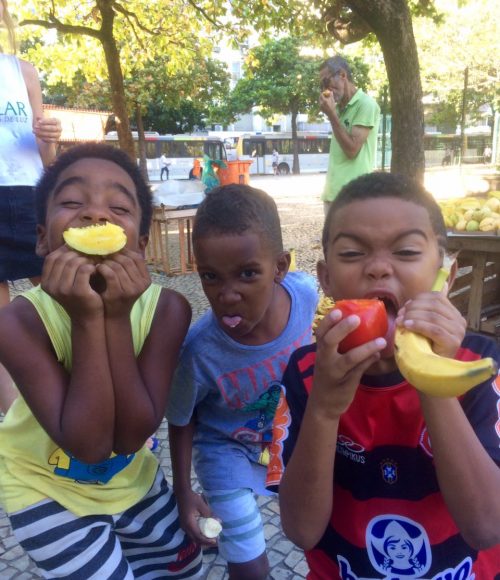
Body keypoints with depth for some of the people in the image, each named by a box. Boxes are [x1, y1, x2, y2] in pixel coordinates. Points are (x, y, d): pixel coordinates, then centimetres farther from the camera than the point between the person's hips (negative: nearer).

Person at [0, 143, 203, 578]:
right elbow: (87, 443, -32)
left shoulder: (167, 308, -24)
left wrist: (117, 317, -37)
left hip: (131, 476, 4)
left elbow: (132, 434, -27)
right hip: (47, 487, -3)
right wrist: (87, 318, -40)